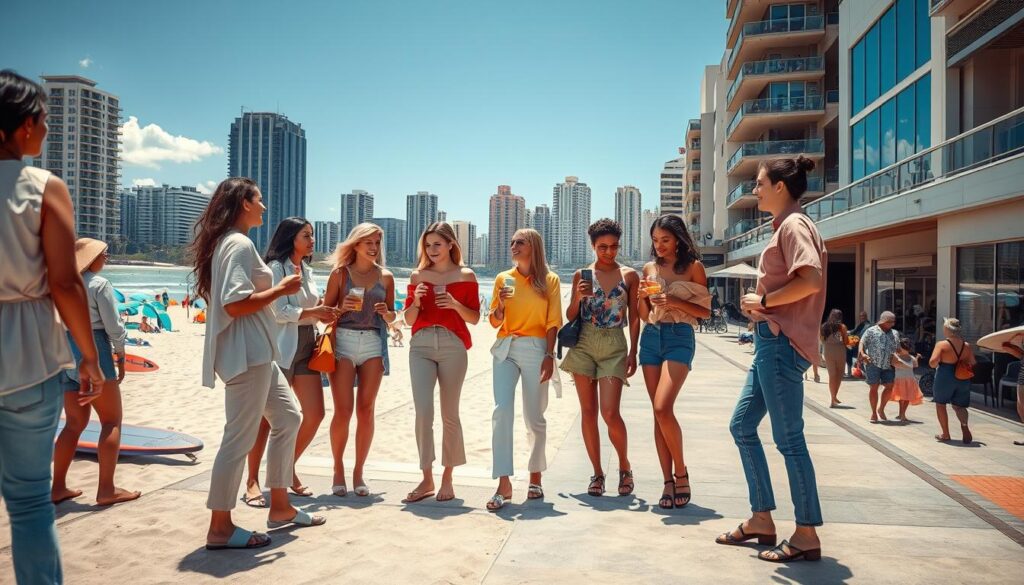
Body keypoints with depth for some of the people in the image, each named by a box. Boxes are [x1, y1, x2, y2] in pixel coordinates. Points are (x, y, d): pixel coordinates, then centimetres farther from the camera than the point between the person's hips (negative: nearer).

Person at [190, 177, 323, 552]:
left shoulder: (226, 242, 18)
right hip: (246, 352, -11)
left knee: (287, 418, 17)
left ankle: (280, 507, 25)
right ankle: (220, 528, 6)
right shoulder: (240, 244, -14)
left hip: (257, 352, 11)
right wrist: (281, 289, -13)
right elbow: (235, 303, -23)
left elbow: (228, 296, 21)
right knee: (240, 437, -5)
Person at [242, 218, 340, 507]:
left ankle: (288, 469, 21)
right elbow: (277, 311, -16)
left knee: (315, 414, 2)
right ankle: (252, 480, 12)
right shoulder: (275, 268, -8)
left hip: (306, 347, 7)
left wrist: (325, 314, 5)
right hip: (280, 349, -7)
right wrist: (313, 312, -14)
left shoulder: (306, 270, 16)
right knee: (268, 416, -1)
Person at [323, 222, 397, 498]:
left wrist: (387, 312, -6)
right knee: (343, 410, -5)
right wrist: (342, 308, -14)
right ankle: (338, 470, 12)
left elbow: (392, 317, 16)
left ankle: (358, 472, 14)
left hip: (374, 343, 2)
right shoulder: (340, 273, 4)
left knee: (366, 410, 2)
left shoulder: (385, 276, 11)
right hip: (343, 341, -2)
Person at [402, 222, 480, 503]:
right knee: (423, 411, -8)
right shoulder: (418, 276, 12)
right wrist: (415, 302, -7)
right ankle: (427, 478, 2)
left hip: (453, 345, -2)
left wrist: (455, 304, -12)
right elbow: (409, 319, 13)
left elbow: (475, 318, 5)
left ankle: (447, 478, 16)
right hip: (421, 345, 2)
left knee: (449, 414, 3)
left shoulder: (466, 276, 6)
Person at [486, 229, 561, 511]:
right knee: (501, 411, -13)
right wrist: (502, 303, -9)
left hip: (535, 349, -2)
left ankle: (535, 478, 24)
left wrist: (549, 356, -8)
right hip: (505, 349, 2)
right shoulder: (503, 278, 10)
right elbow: (495, 322, 11)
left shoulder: (549, 280, 4)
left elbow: (553, 322, 1)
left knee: (534, 417, 6)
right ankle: (504, 485, -11)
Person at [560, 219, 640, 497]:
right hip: (584, 345, 2)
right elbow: (570, 316, 8)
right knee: (588, 411, 4)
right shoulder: (581, 275, 6)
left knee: (610, 413, -10)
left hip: (615, 346, -2)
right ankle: (597, 472, 15)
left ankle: (624, 465, 14)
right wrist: (578, 297, -11)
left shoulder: (630, 275, 4)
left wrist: (633, 353, -3)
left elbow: (634, 318, 5)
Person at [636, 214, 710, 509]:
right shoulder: (649, 268, 12)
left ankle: (681, 472, 0)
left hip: (680, 337, -5)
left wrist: (674, 302, -14)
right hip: (651, 337, 5)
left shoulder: (693, 267, 0)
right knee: (658, 412, 2)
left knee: (663, 408, -19)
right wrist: (641, 298, -5)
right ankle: (668, 482, 8)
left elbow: (705, 311, -1)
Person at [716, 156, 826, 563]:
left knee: (788, 438, -4)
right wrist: (760, 304, 5)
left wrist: (762, 301, -13)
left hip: (782, 342, -11)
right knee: (742, 425, 13)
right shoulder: (785, 227, 21)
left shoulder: (793, 225, -9)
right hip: (771, 339, 11)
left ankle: (807, 535, 6)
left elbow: (810, 280, -24)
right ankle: (761, 519, 21)